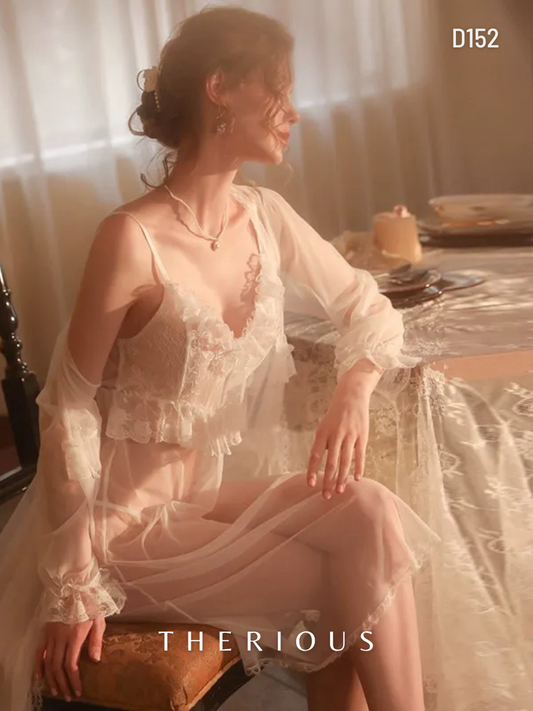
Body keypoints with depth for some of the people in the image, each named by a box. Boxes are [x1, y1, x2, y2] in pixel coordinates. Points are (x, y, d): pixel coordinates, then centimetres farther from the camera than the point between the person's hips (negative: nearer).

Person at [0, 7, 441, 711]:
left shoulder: (265, 216, -1)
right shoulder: (133, 239, -21)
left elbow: (369, 308, 10)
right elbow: (67, 409, -16)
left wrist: (354, 390, -13)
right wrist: (76, 587, -15)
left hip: (215, 488, 6)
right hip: (128, 516, -6)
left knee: (369, 513, -17)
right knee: (367, 580, -14)